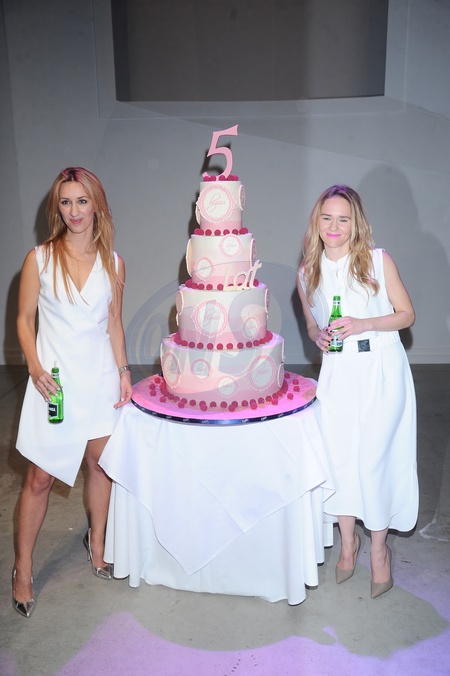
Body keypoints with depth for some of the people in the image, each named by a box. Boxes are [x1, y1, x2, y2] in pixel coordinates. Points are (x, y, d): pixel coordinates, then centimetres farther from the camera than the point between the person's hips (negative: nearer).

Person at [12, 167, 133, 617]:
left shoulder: (112, 263, 3)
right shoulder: (40, 259, -5)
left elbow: (114, 321, 10)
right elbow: (24, 319, -1)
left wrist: (123, 370, 4)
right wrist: (35, 368, -13)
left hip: (100, 377, 3)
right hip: (55, 378, -3)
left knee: (101, 463, 13)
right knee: (40, 477, 3)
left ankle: (97, 544, 36)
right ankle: (23, 569, 21)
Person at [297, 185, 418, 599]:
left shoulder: (379, 261, -4)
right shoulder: (307, 274, 5)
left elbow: (407, 314, -1)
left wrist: (363, 324, -16)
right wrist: (319, 337, -6)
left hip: (381, 369, -3)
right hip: (338, 373, 3)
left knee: (375, 456, -1)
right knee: (339, 455, 3)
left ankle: (379, 547, 20)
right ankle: (348, 540, 26)